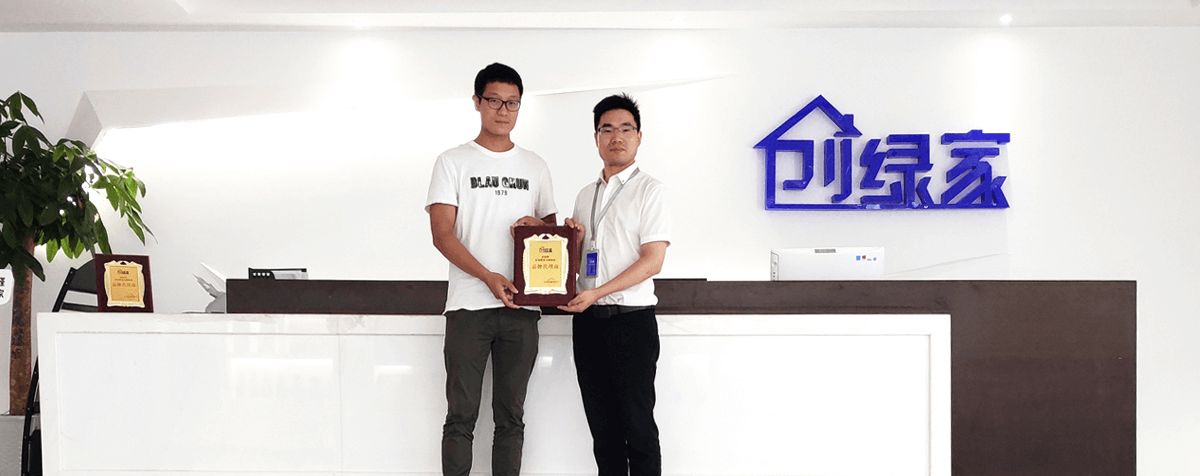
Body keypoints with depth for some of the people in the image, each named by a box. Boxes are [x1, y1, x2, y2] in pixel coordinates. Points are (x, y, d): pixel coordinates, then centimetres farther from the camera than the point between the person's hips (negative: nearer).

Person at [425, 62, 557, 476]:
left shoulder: (534, 166, 14)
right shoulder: (453, 162, 4)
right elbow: (442, 234, -5)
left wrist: (537, 227, -6)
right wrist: (488, 277, -18)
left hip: (521, 307, 3)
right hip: (468, 304, -3)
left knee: (511, 415, 7)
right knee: (461, 415, -1)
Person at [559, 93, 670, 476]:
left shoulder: (649, 189, -1)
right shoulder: (585, 196, 17)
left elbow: (652, 260, -10)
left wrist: (597, 293, -17)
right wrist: (574, 241, 0)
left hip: (632, 318, -6)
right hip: (587, 319, 6)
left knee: (637, 424, -4)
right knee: (602, 423, 9)